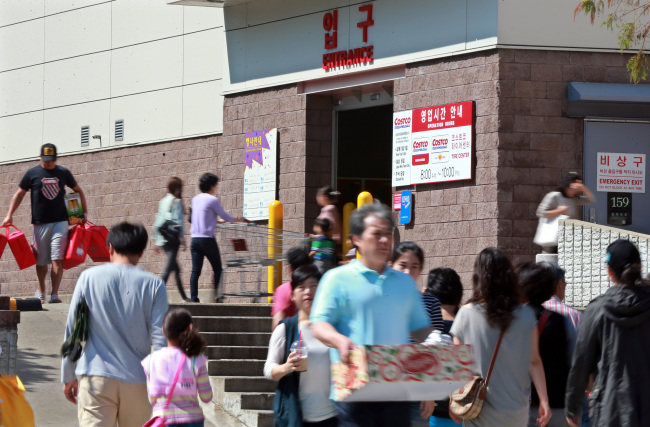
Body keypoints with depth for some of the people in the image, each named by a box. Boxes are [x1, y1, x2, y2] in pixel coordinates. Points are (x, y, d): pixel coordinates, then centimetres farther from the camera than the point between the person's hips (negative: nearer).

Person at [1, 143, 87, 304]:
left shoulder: (63, 173, 7)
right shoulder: (32, 173, 2)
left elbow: (78, 190, 20)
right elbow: (19, 194, 8)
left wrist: (84, 212, 13)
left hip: (60, 221, 0)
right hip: (40, 223, 0)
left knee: (57, 259, -12)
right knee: (41, 260, 8)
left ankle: (54, 294, -13)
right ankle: (41, 291, 29)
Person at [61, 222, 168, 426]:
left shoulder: (89, 278, 2)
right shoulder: (153, 285, 0)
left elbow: (72, 331, 5)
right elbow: (160, 338, -3)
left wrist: (68, 376, 13)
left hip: (96, 379, -1)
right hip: (138, 381, 1)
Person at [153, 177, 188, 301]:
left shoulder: (162, 202, 15)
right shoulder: (176, 201, -7)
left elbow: (157, 222, 15)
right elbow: (178, 222, -13)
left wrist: (156, 241, 18)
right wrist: (183, 239, -12)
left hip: (162, 239, 8)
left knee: (176, 268, 16)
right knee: (168, 268, -12)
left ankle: (184, 296, 22)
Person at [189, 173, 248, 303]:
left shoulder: (196, 199, 12)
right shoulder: (212, 200, -8)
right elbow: (225, 217, -2)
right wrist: (240, 219, 16)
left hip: (195, 239, 6)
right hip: (207, 239, -6)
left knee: (195, 270, 2)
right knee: (217, 269, 4)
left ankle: (193, 297, -6)